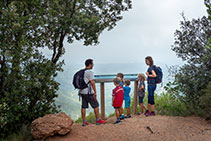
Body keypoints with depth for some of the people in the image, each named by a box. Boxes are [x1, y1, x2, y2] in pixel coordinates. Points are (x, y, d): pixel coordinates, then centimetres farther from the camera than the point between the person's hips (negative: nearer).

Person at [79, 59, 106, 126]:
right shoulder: (90, 72, -14)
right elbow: (92, 82, -19)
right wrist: (95, 92, -18)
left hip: (82, 92, 8)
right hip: (88, 92, -8)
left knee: (83, 107, 8)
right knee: (96, 106, 3)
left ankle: (84, 122, 10)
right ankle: (98, 120, 9)